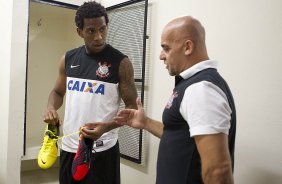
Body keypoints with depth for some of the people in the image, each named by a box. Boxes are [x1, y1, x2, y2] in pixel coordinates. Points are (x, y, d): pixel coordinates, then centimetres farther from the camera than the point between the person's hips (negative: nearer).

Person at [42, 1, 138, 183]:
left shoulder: (121, 63, -10)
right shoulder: (68, 59, 4)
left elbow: (132, 107, -8)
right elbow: (58, 92, 16)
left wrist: (107, 126, -24)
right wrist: (51, 108, -6)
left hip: (102, 150, -5)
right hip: (68, 147, 5)